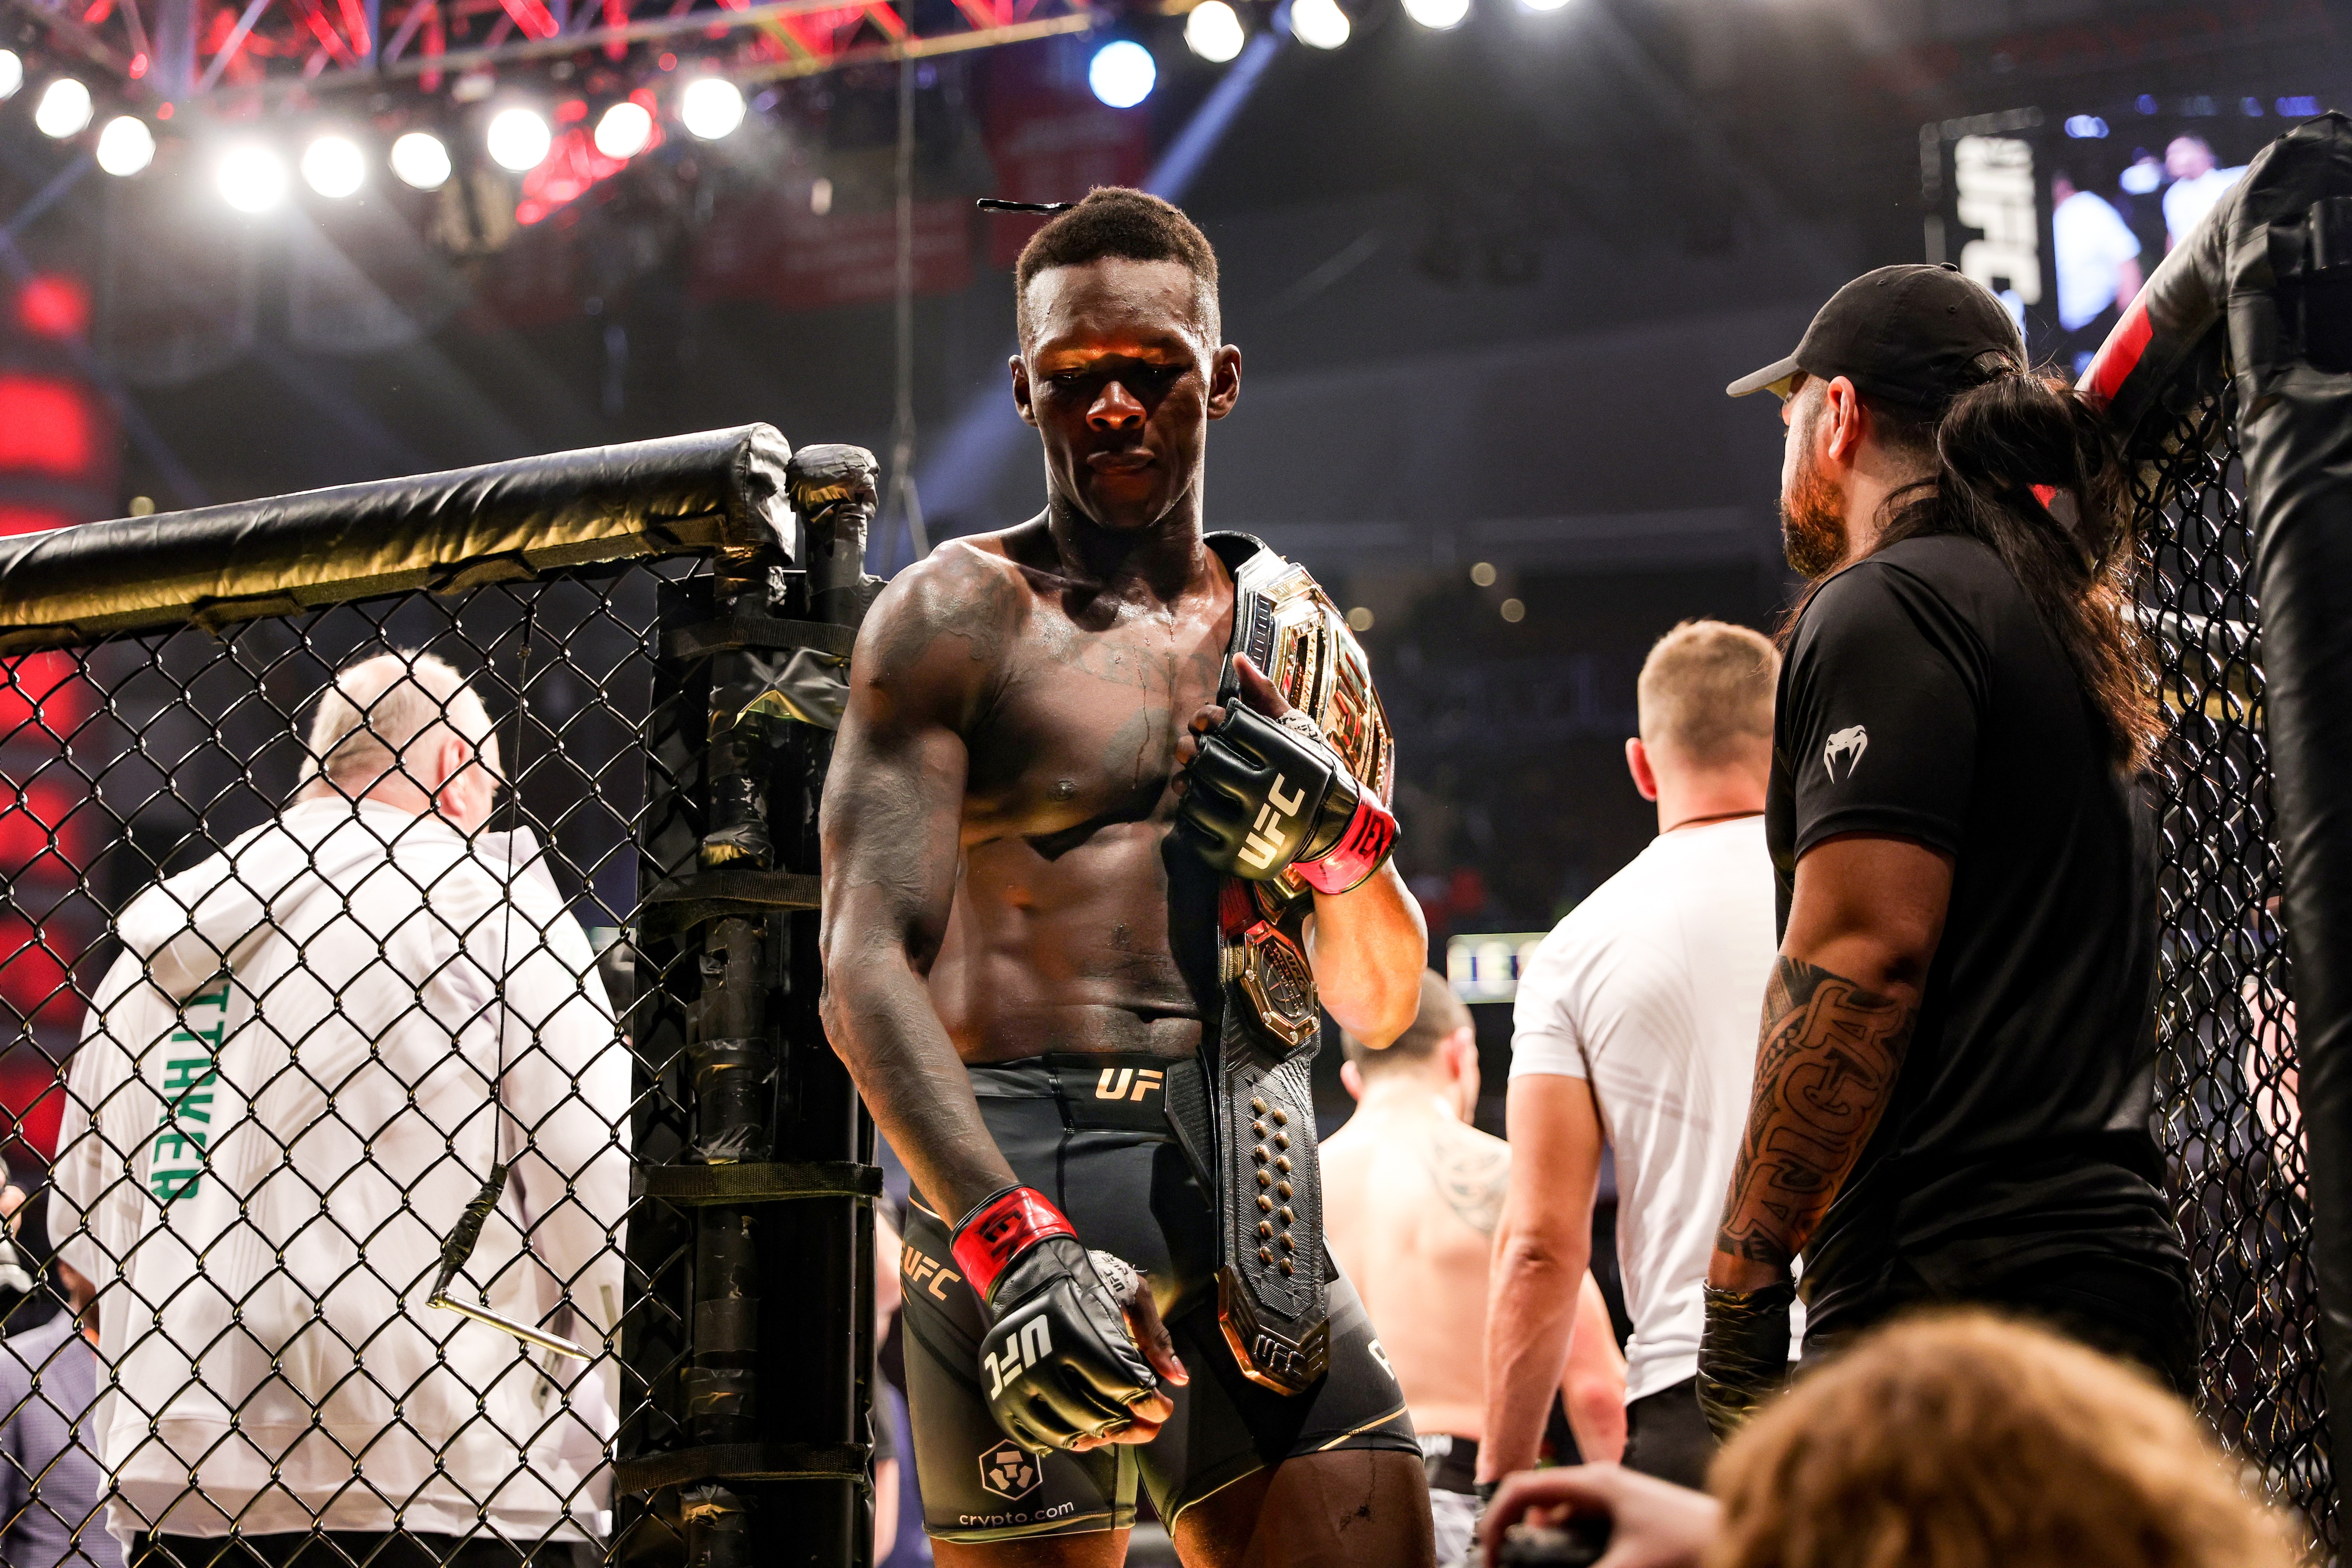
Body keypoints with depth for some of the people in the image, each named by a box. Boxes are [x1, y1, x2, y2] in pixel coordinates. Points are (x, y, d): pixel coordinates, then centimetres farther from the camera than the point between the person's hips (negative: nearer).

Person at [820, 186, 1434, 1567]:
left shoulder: (1297, 629, 17)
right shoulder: (960, 613, 0)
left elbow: (1382, 1009, 20)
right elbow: (869, 969, -11)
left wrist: (1342, 843, -2)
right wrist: (1014, 1244, -24)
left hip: (1255, 1216, 5)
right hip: (1018, 1188, -5)